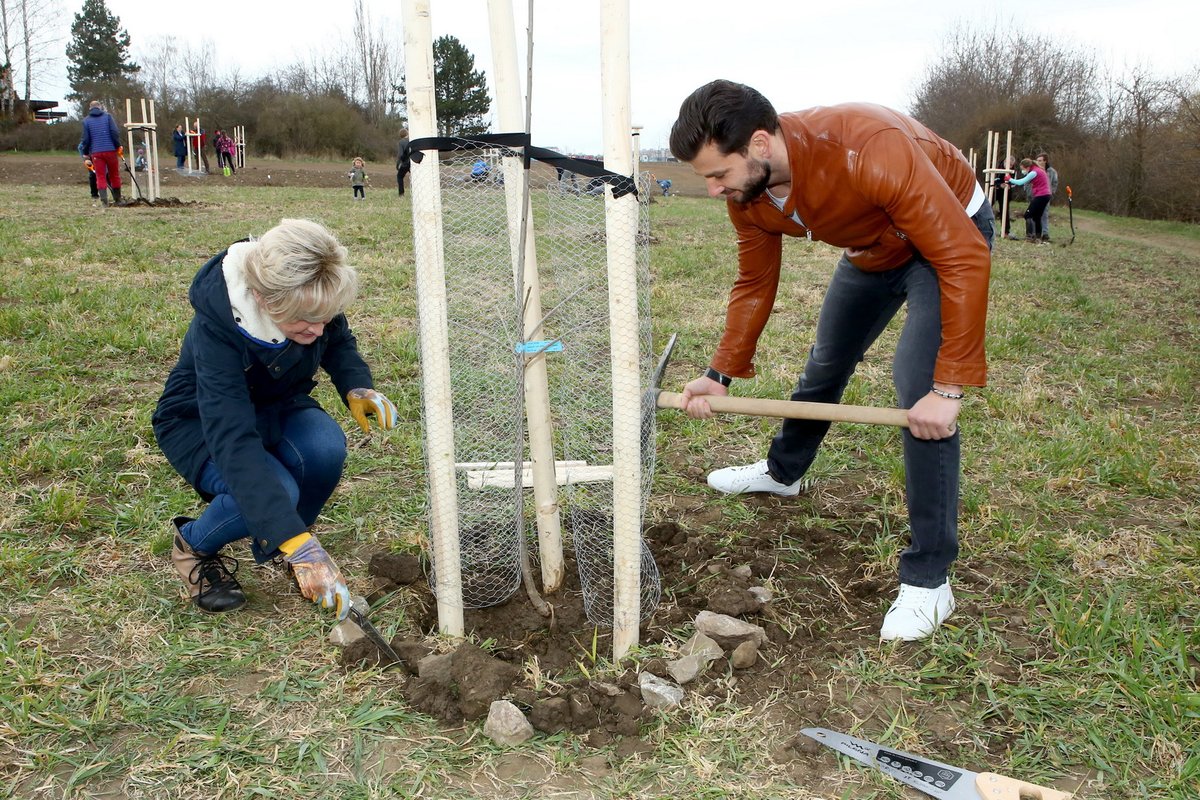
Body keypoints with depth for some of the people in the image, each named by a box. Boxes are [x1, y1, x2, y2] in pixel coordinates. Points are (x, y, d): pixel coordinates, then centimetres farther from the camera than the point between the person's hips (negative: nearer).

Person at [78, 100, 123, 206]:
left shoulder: (86, 120, 5)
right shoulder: (108, 116, 4)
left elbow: (85, 139, 3)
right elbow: (115, 132, -6)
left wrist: (85, 153, 12)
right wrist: (118, 146, 3)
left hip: (96, 152, 0)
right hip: (110, 150, 0)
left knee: (100, 177, 3)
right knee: (114, 175, 12)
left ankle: (104, 200, -9)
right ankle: (117, 199, 16)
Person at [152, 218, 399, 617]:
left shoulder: (313, 300, -22)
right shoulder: (217, 328, -38)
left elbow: (338, 341, 3)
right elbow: (234, 443, -46)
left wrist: (357, 387, -21)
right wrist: (299, 546, -54)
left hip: (276, 406, 5)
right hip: (200, 423, -4)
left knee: (326, 448, -30)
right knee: (271, 490, -34)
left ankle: (273, 547, 1)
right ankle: (193, 544, 1)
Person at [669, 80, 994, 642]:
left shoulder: (870, 151, -42)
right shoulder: (746, 194, -19)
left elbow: (964, 258, -38)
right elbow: (754, 284, -2)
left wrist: (949, 386, -38)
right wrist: (721, 374, -7)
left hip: (951, 236, -7)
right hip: (870, 250, 7)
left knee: (918, 389, -21)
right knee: (825, 364, 20)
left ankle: (929, 581, -11)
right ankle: (783, 472, 48)